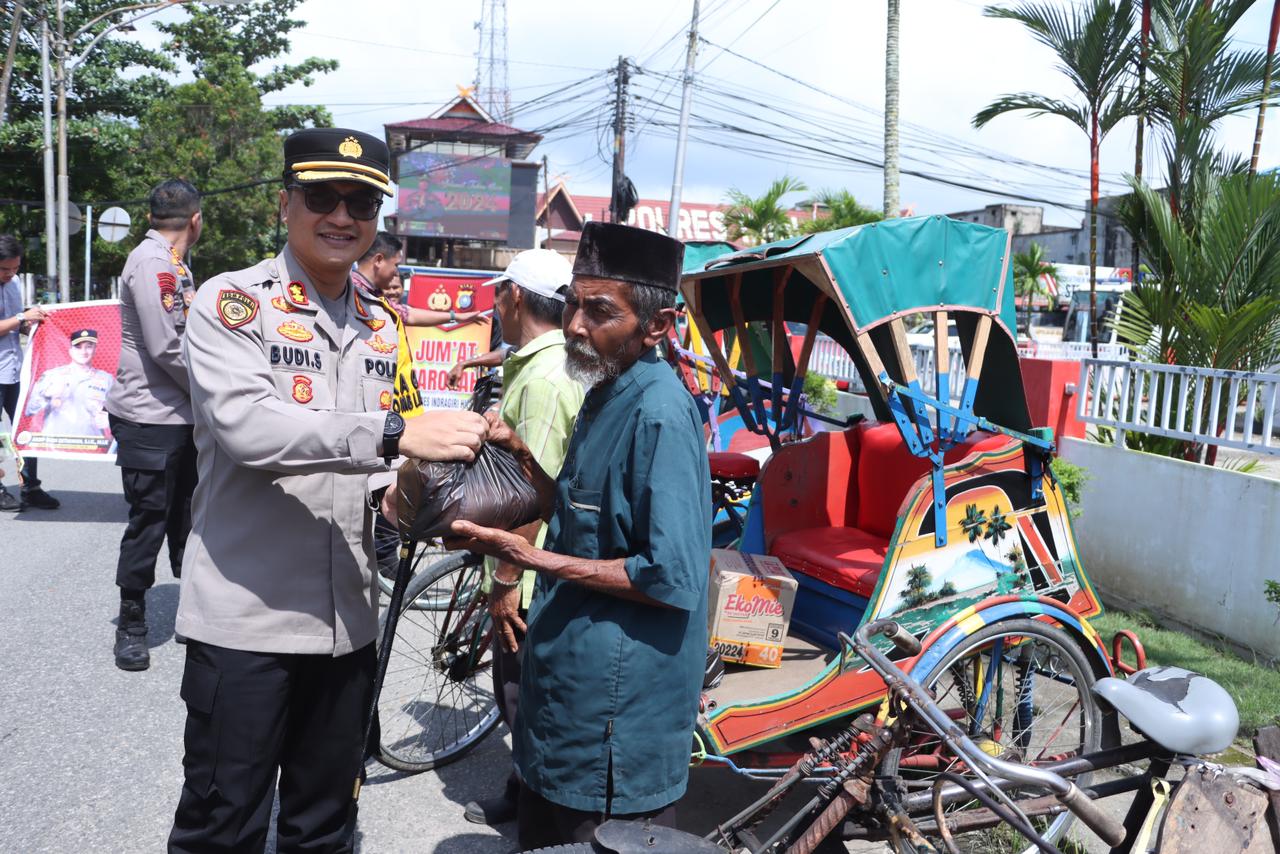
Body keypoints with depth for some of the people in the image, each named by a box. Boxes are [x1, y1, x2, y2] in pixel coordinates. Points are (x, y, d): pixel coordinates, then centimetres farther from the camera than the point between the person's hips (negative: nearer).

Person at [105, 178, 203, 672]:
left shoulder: (174, 265, 15)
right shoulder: (152, 262, -16)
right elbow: (166, 348, -23)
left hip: (181, 417, 9)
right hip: (150, 420, -9)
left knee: (187, 517, 16)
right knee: (148, 521, 0)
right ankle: (131, 625, 15)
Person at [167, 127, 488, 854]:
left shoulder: (381, 327, 12)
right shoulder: (230, 303, -7)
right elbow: (246, 427, -24)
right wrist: (396, 434, -31)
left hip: (347, 620, 5)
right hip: (246, 616, -5)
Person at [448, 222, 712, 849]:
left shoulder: (659, 414, -22)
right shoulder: (604, 396, 9)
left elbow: (672, 580, -25)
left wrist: (532, 558, -22)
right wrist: (518, 451, 0)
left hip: (617, 713, -9)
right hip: (567, 686, 10)